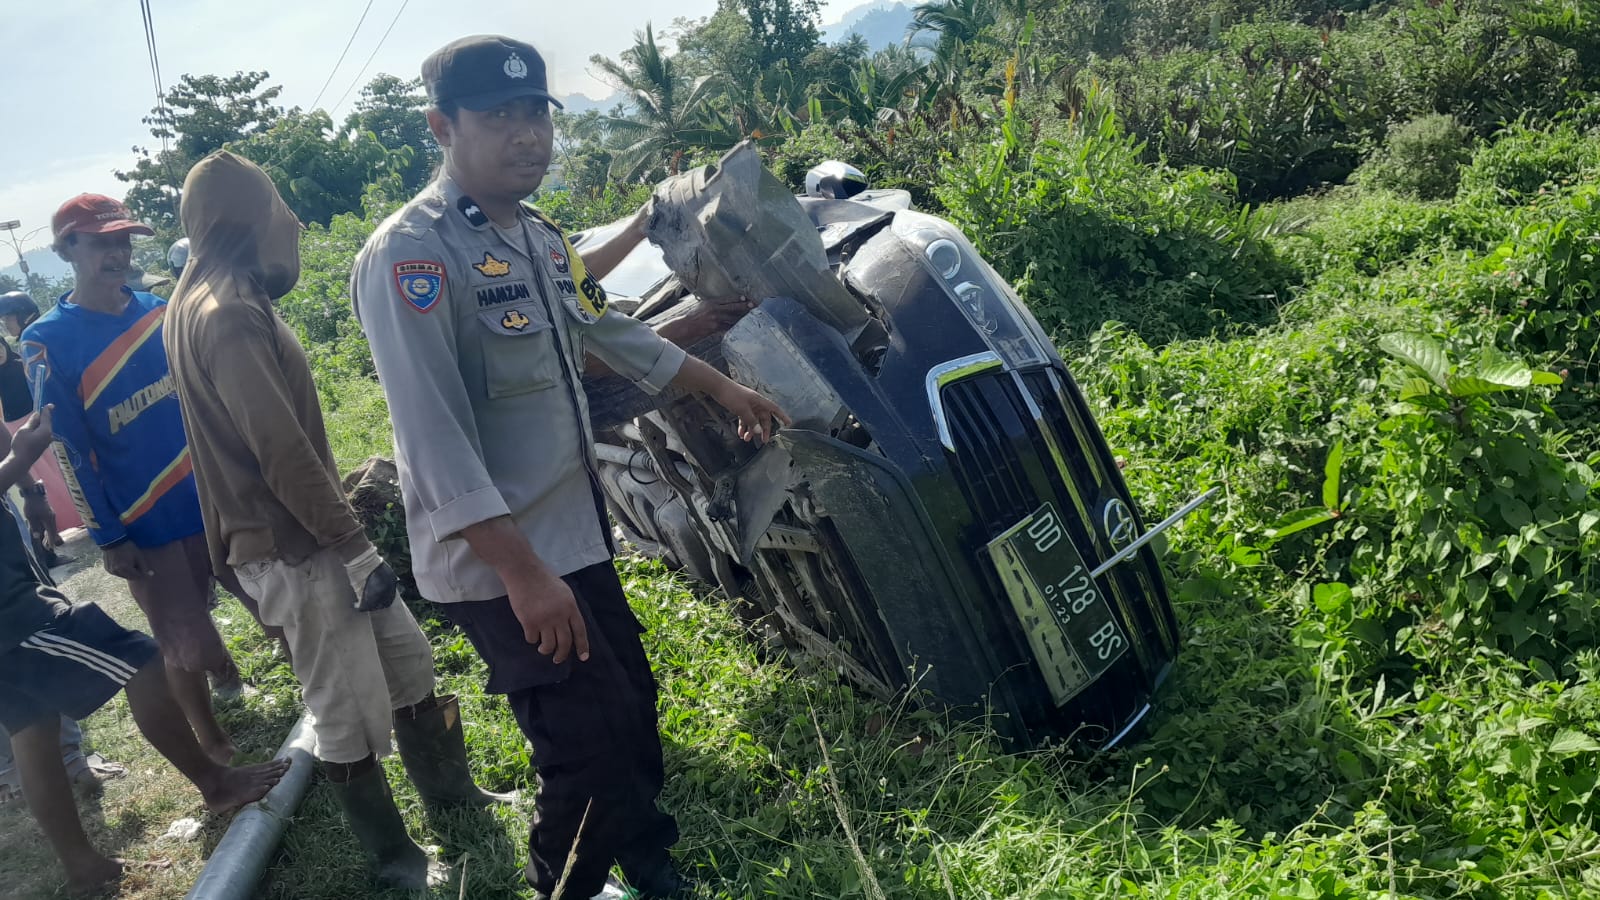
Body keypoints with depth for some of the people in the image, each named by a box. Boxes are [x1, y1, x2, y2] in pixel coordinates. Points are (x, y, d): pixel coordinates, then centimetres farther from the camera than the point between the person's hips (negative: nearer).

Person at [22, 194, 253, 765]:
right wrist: (108, 538, -8)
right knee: (185, 649, 8)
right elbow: (69, 450, -8)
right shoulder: (47, 341, -9)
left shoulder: (160, 311, 4)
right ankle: (216, 751, 29)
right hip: (149, 525, -4)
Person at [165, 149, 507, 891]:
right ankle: (396, 861, 19)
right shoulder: (227, 313, -21)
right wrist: (356, 549, -19)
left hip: (304, 535, 10)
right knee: (351, 714, 3)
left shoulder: (205, 300, 12)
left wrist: (343, 524, 20)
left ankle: (452, 796, 34)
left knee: (407, 658, 19)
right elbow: (283, 452, -24)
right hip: (290, 549, -10)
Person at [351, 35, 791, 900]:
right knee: (587, 750, -3)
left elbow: (608, 330, 24)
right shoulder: (410, 255, -18)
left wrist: (724, 388, 28)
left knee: (631, 708, 17)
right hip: (500, 565, -8)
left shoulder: (539, 236, 10)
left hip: (576, 534, 9)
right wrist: (523, 573, -27)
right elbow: (434, 440, -24)